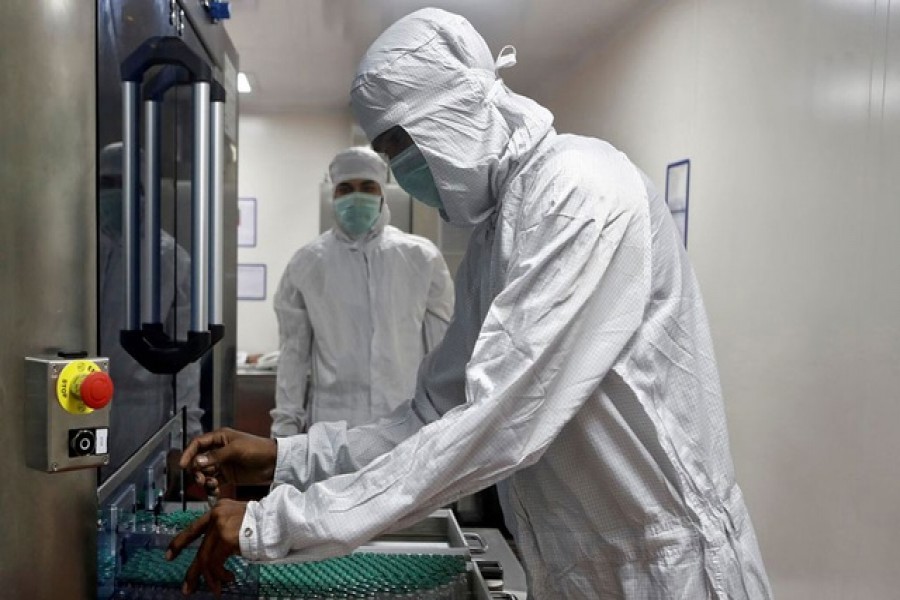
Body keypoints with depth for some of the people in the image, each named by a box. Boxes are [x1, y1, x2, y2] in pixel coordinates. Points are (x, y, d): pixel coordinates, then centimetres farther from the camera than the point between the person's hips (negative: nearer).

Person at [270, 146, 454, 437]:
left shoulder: (421, 258, 1)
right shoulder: (307, 264, 2)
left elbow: (442, 347, 4)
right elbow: (294, 350, 5)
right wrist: (286, 422, 1)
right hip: (333, 426, 0)